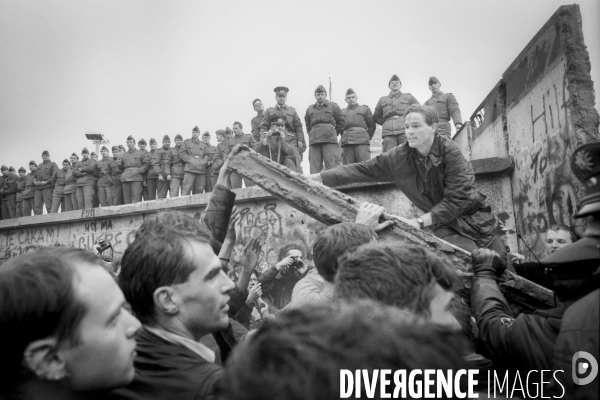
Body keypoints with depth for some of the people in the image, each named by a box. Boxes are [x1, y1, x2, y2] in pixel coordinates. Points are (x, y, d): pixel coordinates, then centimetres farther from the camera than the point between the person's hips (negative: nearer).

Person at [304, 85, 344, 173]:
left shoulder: (333, 107, 10)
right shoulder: (310, 109, 19)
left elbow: (341, 123, 13)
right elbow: (308, 125, 30)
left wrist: (334, 134, 10)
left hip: (330, 140, -3)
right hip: (314, 142, 3)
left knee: (331, 166, -10)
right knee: (314, 167, -2)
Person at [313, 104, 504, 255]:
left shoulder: (450, 151, -21)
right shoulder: (398, 157, -11)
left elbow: (456, 199, -24)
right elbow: (360, 170, -12)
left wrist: (420, 221, -30)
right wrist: (314, 177, -18)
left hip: (474, 216, 0)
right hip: (444, 225, 1)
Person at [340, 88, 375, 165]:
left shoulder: (364, 109, 15)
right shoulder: (342, 112, 22)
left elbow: (372, 125, 13)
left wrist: (367, 138, 7)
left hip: (362, 142, -2)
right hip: (347, 143, 3)